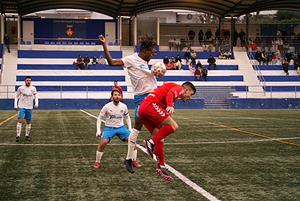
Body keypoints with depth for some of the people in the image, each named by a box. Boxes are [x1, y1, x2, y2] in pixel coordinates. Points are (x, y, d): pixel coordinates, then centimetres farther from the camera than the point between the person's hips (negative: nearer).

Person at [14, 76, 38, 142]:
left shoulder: (33, 89, 0)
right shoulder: (20, 88, -4)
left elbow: (36, 97, 7)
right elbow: (16, 96, 6)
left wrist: (36, 104, -11)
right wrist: (16, 105, -1)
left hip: (29, 107, 3)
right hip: (21, 107, -3)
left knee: (29, 122, 7)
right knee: (20, 120, -15)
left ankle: (27, 135, 19)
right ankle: (18, 135, -13)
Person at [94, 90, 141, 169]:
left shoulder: (124, 106, -5)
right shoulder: (107, 107, -13)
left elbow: (127, 117, 13)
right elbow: (99, 118, -2)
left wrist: (130, 129, 4)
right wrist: (98, 130, -10)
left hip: (121, 127, 3)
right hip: (109, 128, -3)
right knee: (102, 143, -25)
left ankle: (134, 161, 5)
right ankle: (97, 162, -4)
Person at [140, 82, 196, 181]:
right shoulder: (178, 88, 5)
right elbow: (170, 94, -19)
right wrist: (170, 106, -37)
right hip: (151, 105, -10)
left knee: (160, 139, 11)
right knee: (173, 126, -14)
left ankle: (161, 166, 14)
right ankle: (151, 143, -14)